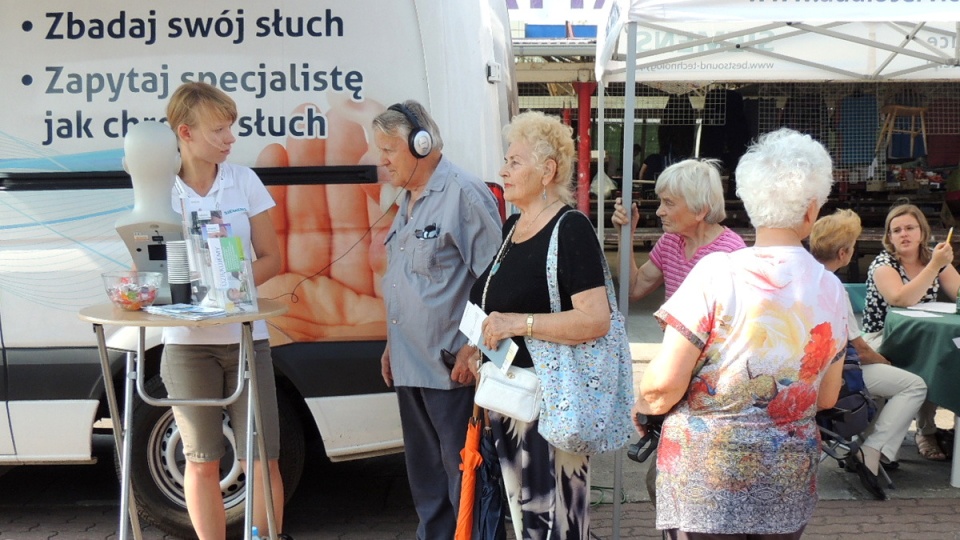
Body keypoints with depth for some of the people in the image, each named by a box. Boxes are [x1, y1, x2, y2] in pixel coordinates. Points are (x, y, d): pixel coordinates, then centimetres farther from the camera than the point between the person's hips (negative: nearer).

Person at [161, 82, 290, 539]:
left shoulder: (243, 181, 1)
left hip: (245, 335, 1)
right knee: (201, 463, 8)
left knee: (262, 460, 1)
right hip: (187, 342, -1)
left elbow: (270, 259, 3)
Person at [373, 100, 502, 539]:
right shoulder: (409, 199, 15)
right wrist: (392, 346, 22)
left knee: (462, 475, 1)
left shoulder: (463, 194, -14)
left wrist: (473, 350, -20)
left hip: (452, 368, -9)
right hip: (410, 365, 9)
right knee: (424, 475, 19)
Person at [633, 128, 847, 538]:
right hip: (790, 476, 4)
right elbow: (826, 397, 9)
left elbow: (664, 383, -17)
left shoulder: (718, 273, -16)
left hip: (708, 472, -4)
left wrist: (642, 407, 3)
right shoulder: (831, 288, -2)